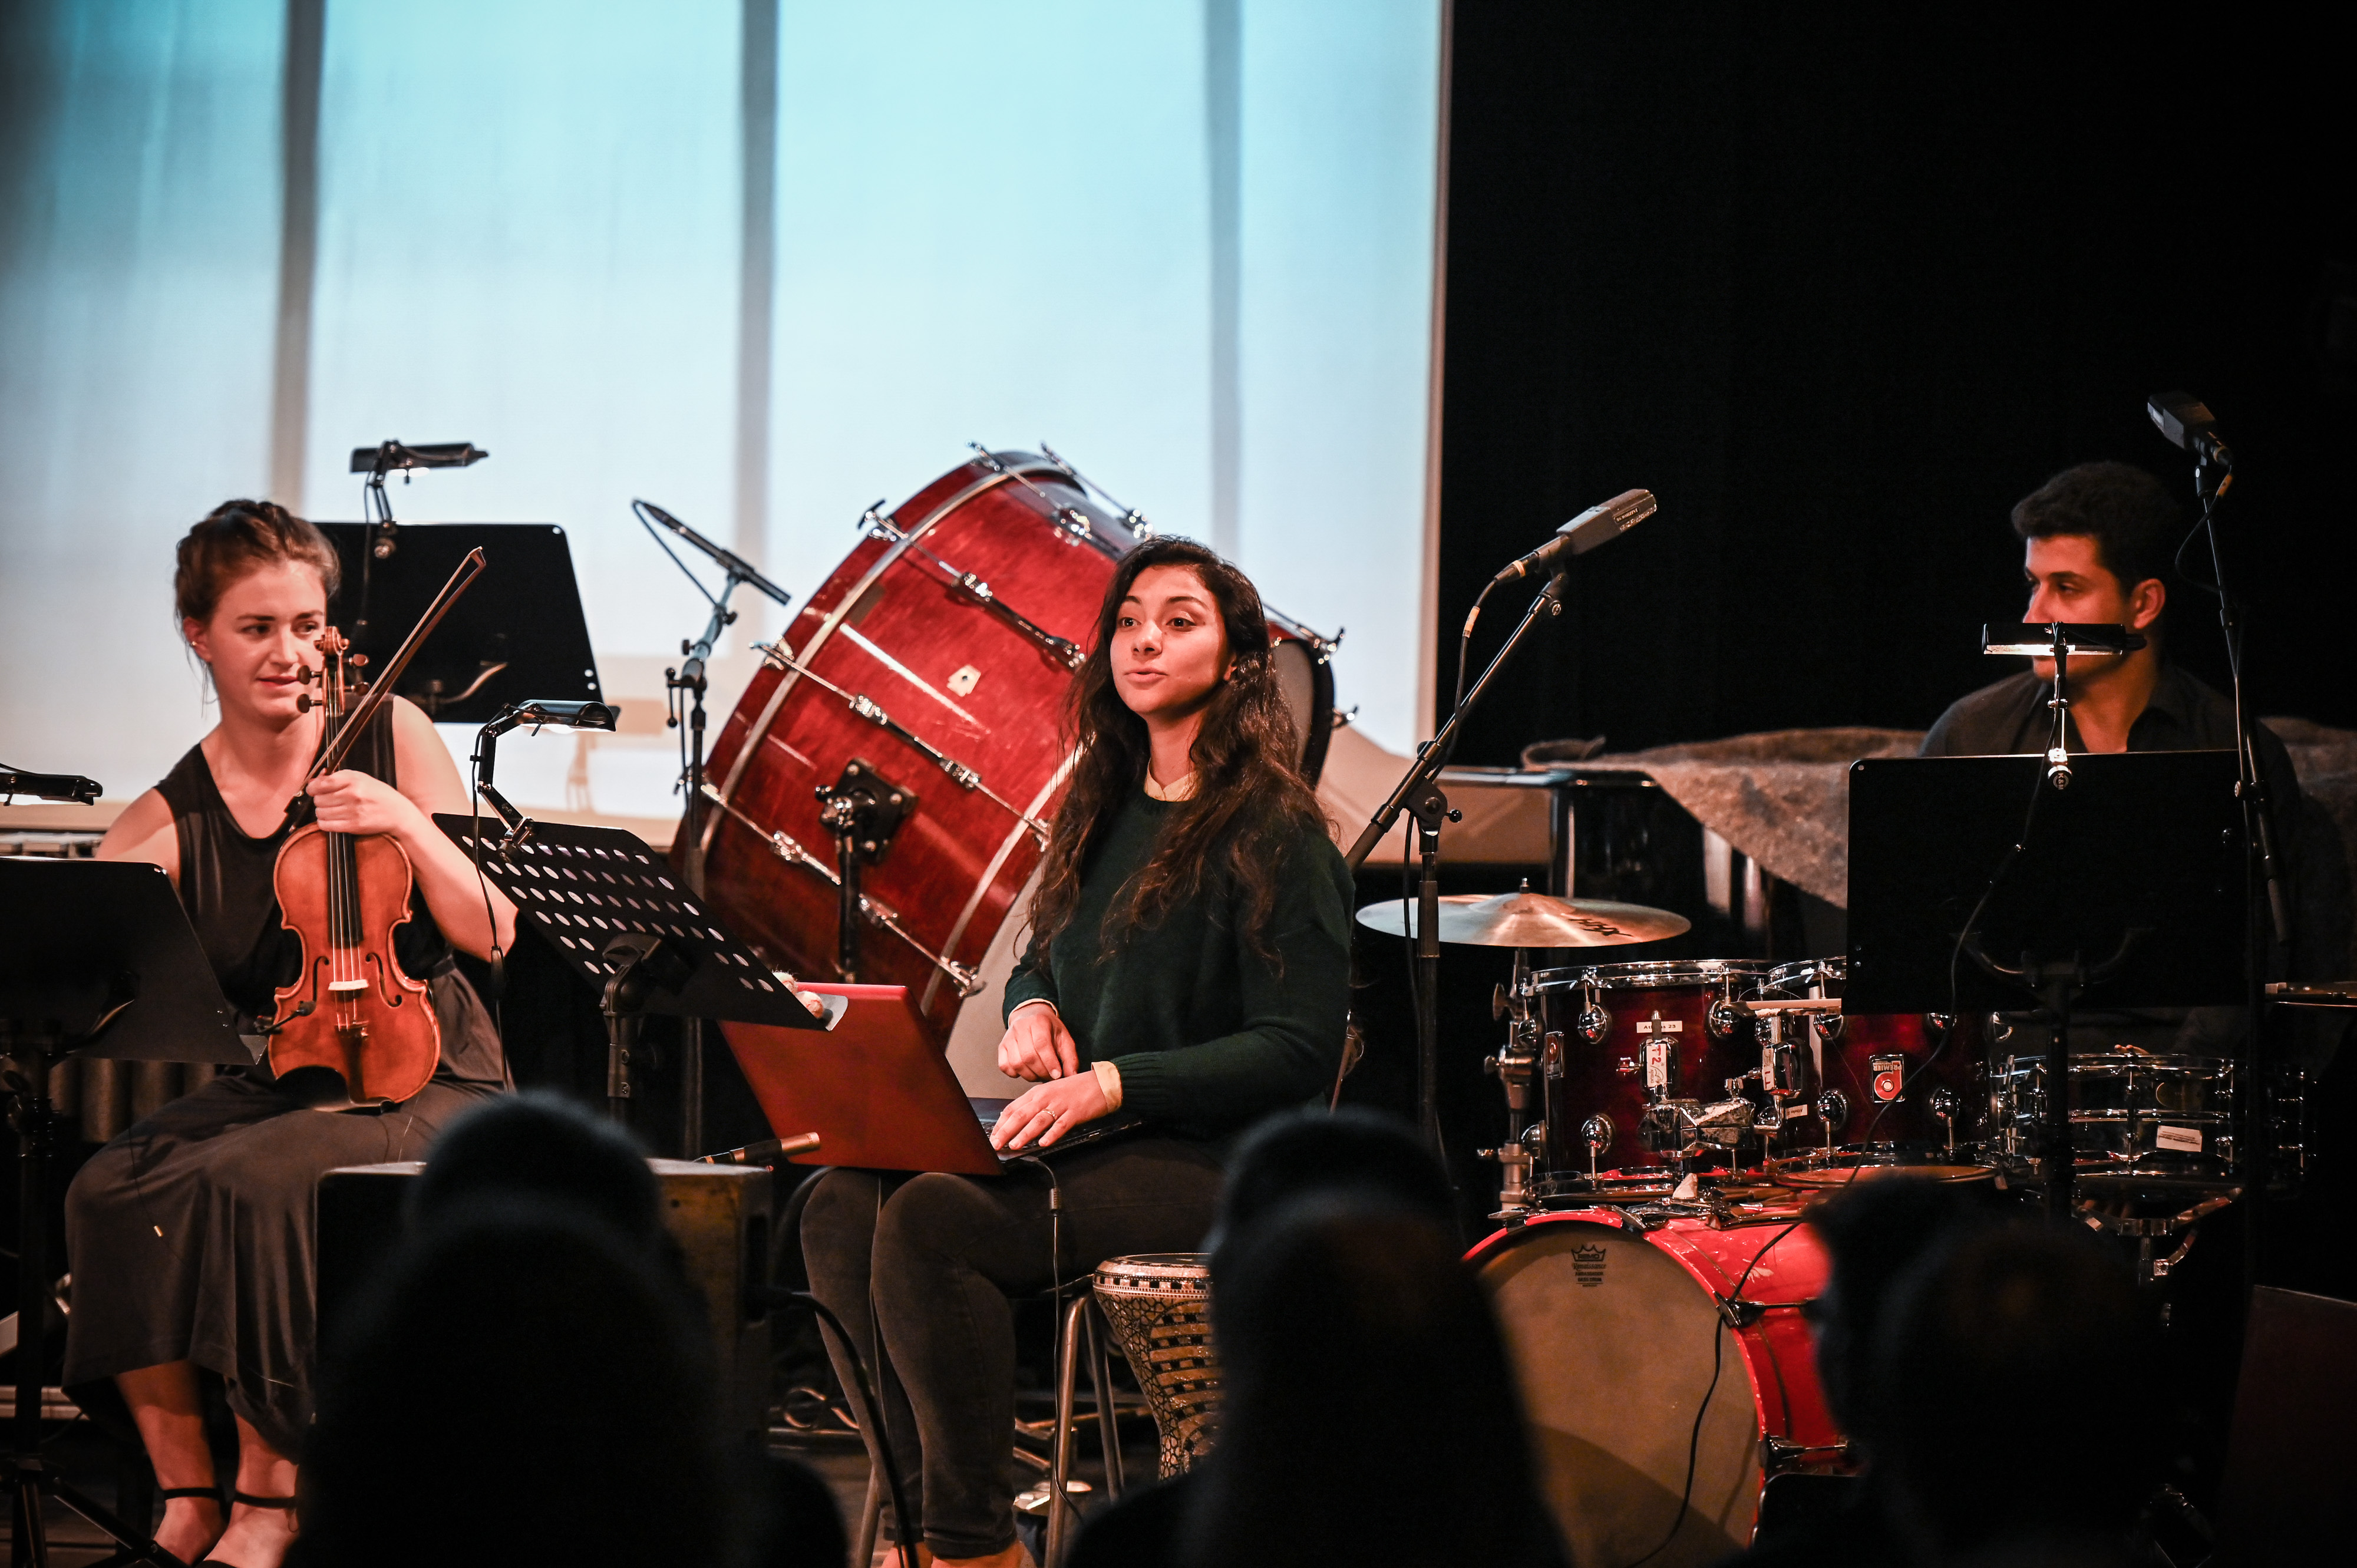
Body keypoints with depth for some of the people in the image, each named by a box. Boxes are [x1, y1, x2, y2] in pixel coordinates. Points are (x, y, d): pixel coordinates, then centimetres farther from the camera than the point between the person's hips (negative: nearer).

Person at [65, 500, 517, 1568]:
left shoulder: (390, 734, -1)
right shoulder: (171, 819, 2)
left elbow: (490, 933, -6)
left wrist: (406, 827, -20)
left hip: (428, 1081, -3)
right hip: (267, 1080, 3)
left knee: (254, 1182, -31)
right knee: (110, 1191, -25)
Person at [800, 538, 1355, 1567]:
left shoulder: (1274, 833, -8)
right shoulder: (1102, 808, 16)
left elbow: (1296, 1050, -14)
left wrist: (1113, 1083, -21)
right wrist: (1032, 1008, 3)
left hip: (1213, 1164, -8)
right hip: (1081, 1140, 8)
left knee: (930, 1220, -29)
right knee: (840, 1203, -17)